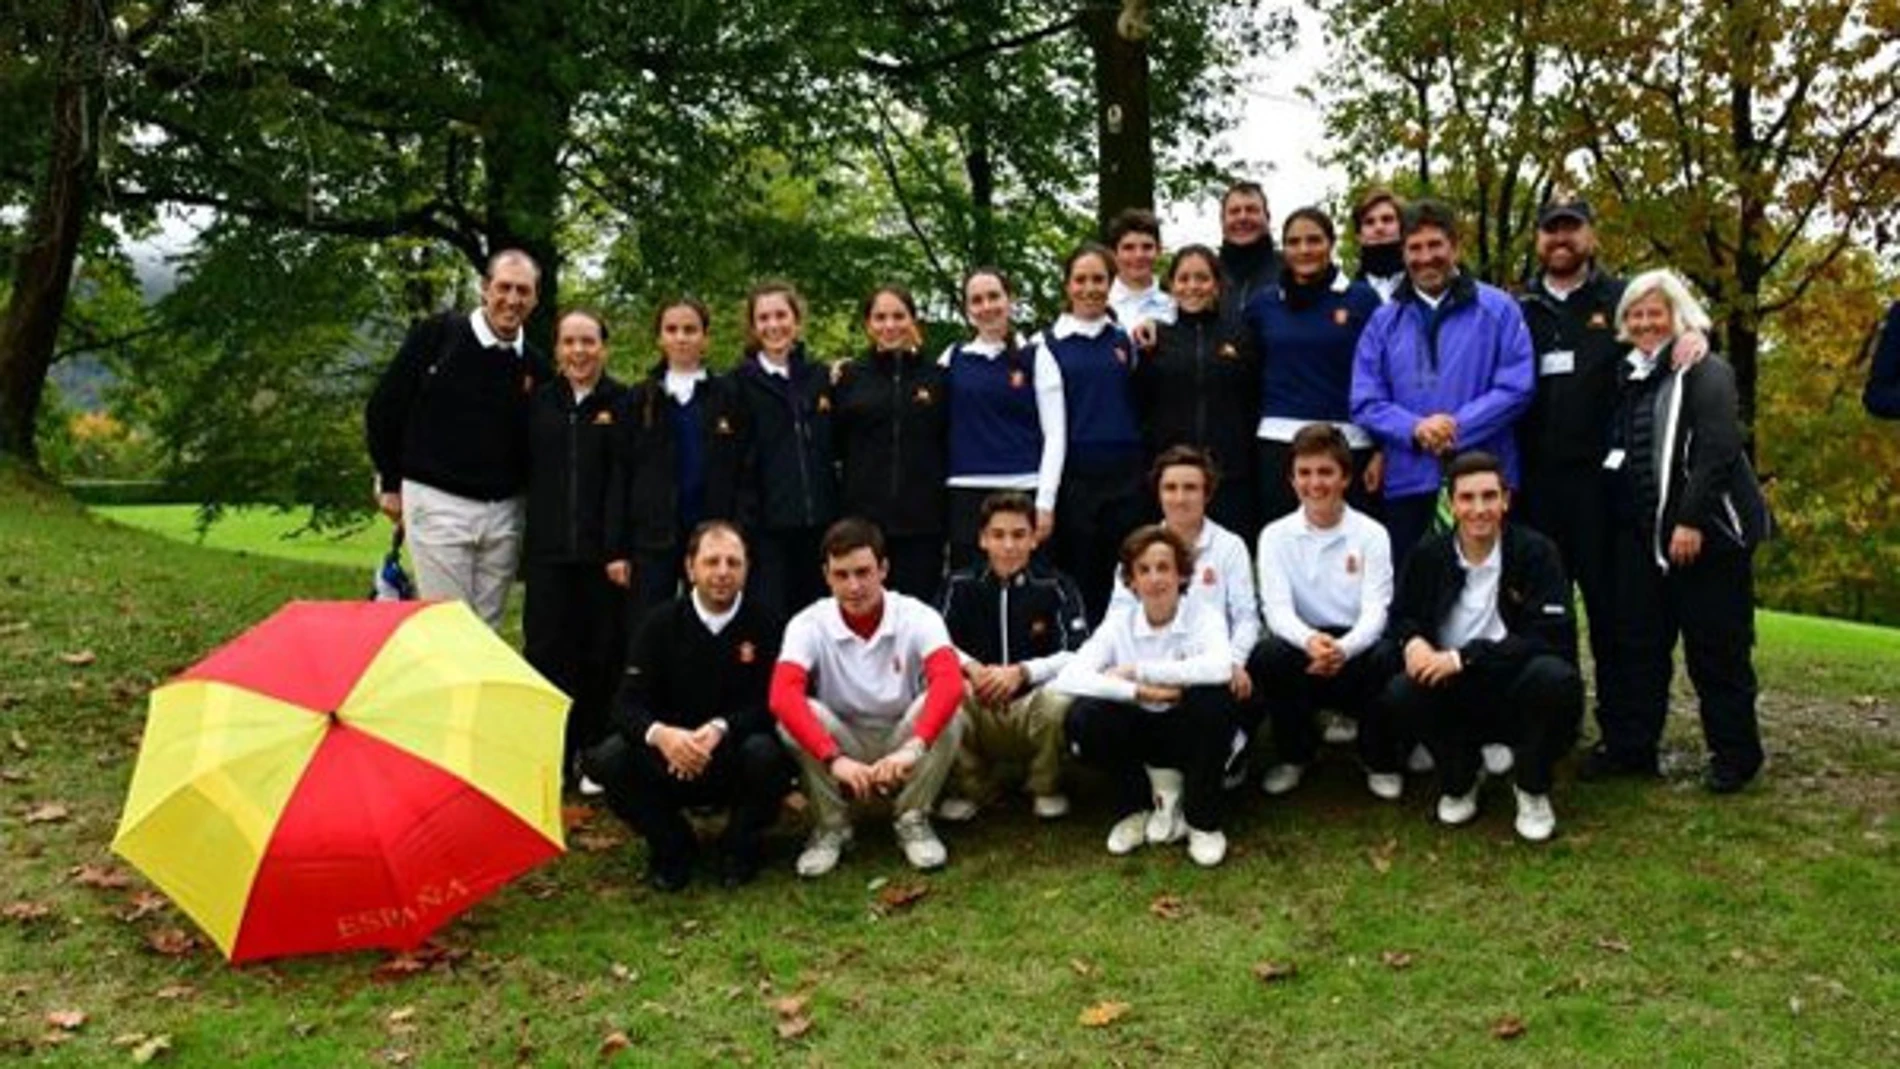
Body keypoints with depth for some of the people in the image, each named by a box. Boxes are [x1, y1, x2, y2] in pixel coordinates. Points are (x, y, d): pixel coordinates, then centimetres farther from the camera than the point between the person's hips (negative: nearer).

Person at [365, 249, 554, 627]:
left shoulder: (535, 366, 5)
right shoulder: (437, 334, -4)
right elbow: (382, 407, 3)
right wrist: (390, 483, 5)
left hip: (504, 511, 3)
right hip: (437, 503, -3)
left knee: (488, 628, 9)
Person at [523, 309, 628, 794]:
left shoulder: (624, 405, 1)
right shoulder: (539, 403, 12)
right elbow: (520, 468, 13)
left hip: (602, 550, -2)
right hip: (547, 551, 3)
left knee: (601, 655, 3)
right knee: (545, 650, 2)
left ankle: (592, 756, 15)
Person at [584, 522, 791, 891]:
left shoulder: (763, 625, -7)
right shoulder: (661, 623, -2)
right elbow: (627, 703, -10)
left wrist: (719, 729, -31)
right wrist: (660, 734, -33)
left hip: (736, 760, -1)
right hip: (671, 762, 1)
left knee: (764, 752, -34)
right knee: (609, 759, -25)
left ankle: (741, 846, -1)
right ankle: (671, 846, 3)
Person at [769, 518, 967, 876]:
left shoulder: (917, 617, -17)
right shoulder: (809, 625, -15)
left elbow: (950, 682, -33)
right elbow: (783, 695, -31)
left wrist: (914, 748, -48)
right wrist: (834, 758, -43)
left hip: (902, 748, 0)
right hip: (841, 745, 0)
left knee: (947, 712, -29)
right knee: (795, 717, -29)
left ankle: (912, 821, -6)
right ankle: (831, 826, -6)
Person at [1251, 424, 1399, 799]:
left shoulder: (1371, 534, -3)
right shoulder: (1276, 535, -1)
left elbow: (1376, 610, -12)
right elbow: (1276, 608, -11)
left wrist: (1344, 648, -35)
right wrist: (1309, 640, -35)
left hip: (1357, 649, -1)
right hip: (1302, 649, 1)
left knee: (1389, 659, -32)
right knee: (1266, 656, -31)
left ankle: (1380, 759, -2)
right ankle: (1294, 754, -2)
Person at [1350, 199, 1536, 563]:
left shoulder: (1497, 309, 4)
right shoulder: (1384, 321, 11)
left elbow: (1516, 387, -4)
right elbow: (1365, 403, 5)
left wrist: (1458, 427, -15)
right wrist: (1414, 428, -13)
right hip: (1408, 481, 2)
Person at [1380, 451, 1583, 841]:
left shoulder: (1535, 552, -10)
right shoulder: (1428, 555, -2)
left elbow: (1552, 636, -18)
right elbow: (1402, 616, 10)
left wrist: (1462, 658, -25)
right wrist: (1412, 641, -17)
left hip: (1516, 690, -1)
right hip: (1454, 692, 2)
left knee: (1556, 677, -34)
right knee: (1398, 695, -28)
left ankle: (1532, 790, -5)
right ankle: (1461, 776, 3)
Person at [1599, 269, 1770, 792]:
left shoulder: (1706, 372, -6)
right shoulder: (1631, 377, 15)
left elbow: (1717, 450, -17)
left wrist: (1692, 521, -23)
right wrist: (1624, 521, 10)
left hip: (1704, 531, -7)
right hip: (1642, 533, 7)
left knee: (1715, 648, 0)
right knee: (1638, 642, 8)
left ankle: (1735, 753, 12)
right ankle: (1629, 744, 16)